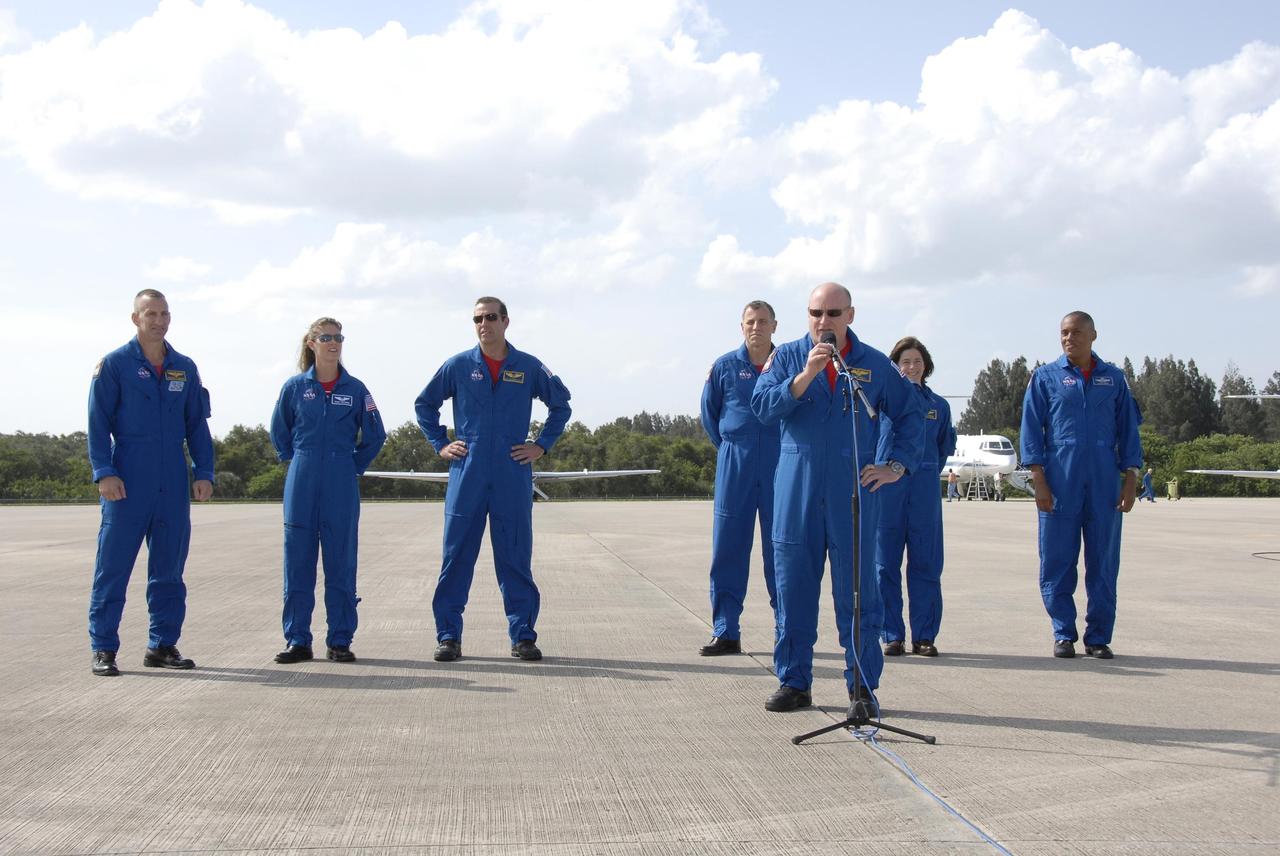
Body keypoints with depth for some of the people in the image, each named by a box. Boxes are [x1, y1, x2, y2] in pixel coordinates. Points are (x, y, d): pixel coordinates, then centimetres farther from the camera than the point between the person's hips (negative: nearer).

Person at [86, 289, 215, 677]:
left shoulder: (185, 368, 13)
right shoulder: (114, 364, 1)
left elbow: (197, 425, 14)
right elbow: (98, 423, -3)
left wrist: (204, 472, 5)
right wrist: (104, 472, -12)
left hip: (174, 485, 4)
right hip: (127, 484, -4)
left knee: (169, 569, 8)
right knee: (113, 567, -3)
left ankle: (163, 645, 16)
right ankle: (103, 649, 3)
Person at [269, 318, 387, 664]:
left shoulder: (355, 389, 3)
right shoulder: (294, 387, 4)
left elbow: (375, 435, 11)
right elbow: (280, 432, 17)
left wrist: (354, 465, 7)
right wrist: (297, 462, 10)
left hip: (342, 488, 0)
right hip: (301, 486, 1)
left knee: (341, 562, 2)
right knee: (298, 561, 2)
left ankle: (340, 640, 9)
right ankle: (297, 640, 10)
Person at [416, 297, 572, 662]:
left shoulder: (530, 368, 5)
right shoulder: (458, 365, 5)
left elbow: (561, 405, 17)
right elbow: (424, 404, 17)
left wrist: (542, 445, 8)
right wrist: (440, 444, 8)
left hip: (513, 476, 0)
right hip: (467, 474, 0)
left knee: (516, 557, 3)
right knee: (456, 555, 1)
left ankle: (522, 635, 10)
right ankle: (448, 635, 8)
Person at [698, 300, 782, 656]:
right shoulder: (725, 366, 5)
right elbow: (709, 413, 16)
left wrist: (784, 448, 6)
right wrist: (731, 447, 12)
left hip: (780, 467, -1)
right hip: (735, 468, 1)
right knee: (728, 550, 1)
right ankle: (725, 633, 7)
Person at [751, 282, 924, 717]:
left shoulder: (874, 364, 9)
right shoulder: (786, 357, 8)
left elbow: (912, 413, 17)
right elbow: (762, 407, -7)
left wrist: (897, 465, 8)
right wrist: (806, 376, -18)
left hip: (854, 492, 0)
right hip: (796, 493, 1)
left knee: (857, 592, -1)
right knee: (793, 589, 4)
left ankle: (862, 687, 6)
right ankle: (794, 682, 15)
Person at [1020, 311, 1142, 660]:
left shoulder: (1113, 378, 12)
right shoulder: (1045, 377, 6)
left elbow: (1128, 429, 12)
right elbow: (1031, 430, 2)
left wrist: (1130, 480, 3)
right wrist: (1040, 482, -6)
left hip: (1104, 484, 2)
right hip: (1061, 483, -1)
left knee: (1104, 563, 3)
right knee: (1057, 562, 0)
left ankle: (1099, 637, 11)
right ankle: (1064, 634, 10)